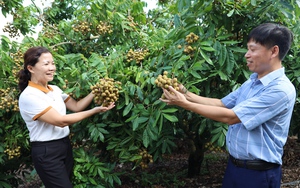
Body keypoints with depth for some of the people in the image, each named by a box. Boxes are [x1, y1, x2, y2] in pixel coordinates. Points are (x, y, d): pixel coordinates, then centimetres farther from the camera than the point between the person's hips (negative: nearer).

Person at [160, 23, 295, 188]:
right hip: (235, 165, 8)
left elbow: (229, 117, -25)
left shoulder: (281, 89, -23)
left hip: (258, 173, -8)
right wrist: (186, 94, -3)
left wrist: (185, 104, -20)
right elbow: (221, 104, 8)